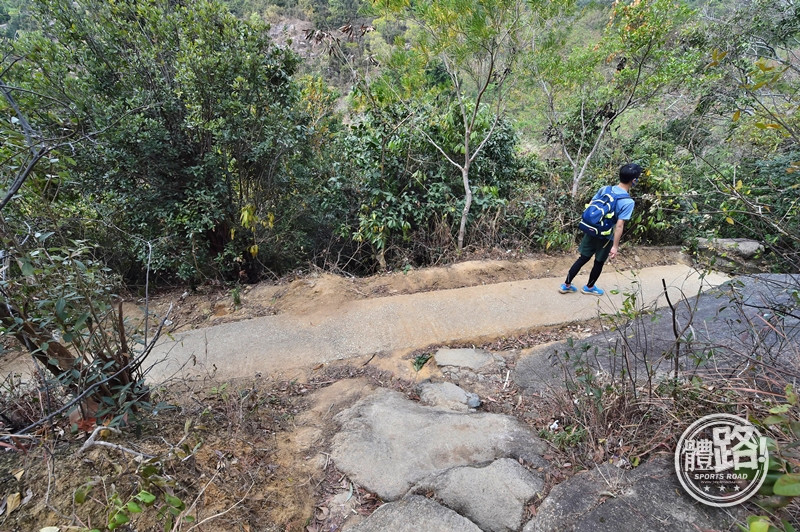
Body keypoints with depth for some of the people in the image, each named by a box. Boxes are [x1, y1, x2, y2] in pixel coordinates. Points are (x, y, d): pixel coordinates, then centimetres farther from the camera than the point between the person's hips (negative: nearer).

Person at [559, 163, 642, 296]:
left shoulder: (604, 189, -4)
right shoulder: (628, 202, -20)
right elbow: (619, 226, -22)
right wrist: (615, 246, -17)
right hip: (605, 237, -5)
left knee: (583, 259, 17)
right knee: (599, 263, 18)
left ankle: (566, 285, 23)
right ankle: (589, 287, 36)